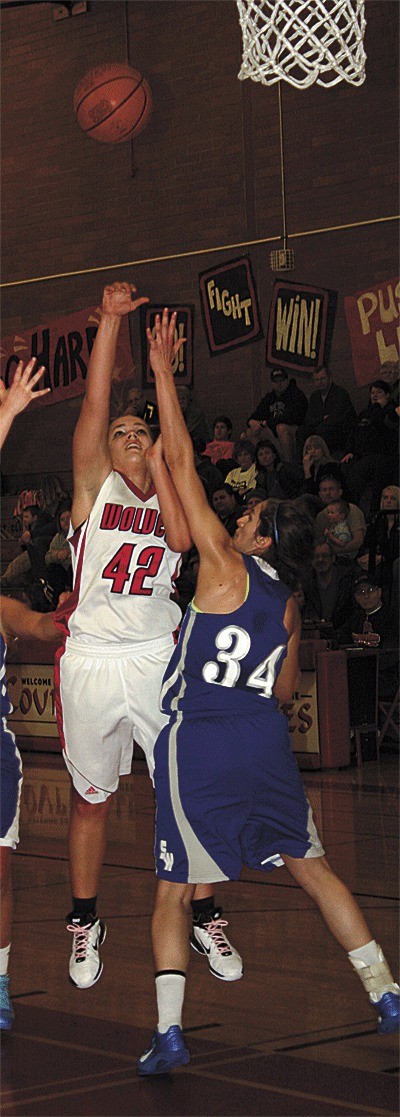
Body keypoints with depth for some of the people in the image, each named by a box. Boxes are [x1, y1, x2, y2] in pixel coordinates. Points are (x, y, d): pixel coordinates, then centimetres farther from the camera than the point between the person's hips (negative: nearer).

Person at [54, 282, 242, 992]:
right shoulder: (94, 484, 5)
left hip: (158, 660, 1)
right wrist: (111, 319, -10)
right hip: (90, 661, -1)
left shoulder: (171, 493, 11)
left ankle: (203, 919, 14)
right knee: (91, 799, 10)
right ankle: (84, 924, 25)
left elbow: (181, 538, -12)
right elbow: (94, 402, -6)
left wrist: (157, 460, -5)